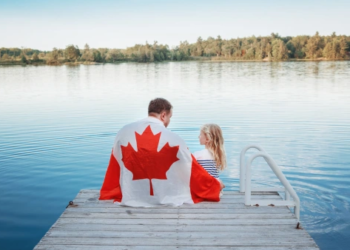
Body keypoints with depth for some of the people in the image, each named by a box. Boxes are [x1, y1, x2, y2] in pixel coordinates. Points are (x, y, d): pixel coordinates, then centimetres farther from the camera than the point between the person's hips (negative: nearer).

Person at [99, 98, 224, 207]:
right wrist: (216, 185, 18)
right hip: (166, 200, -3)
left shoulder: (124, 132, -3)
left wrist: (108, 193, 29)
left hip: (131, 199, 3)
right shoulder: (173, 139, -11)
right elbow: (193, 170, 1)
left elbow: (114, 170, 11)